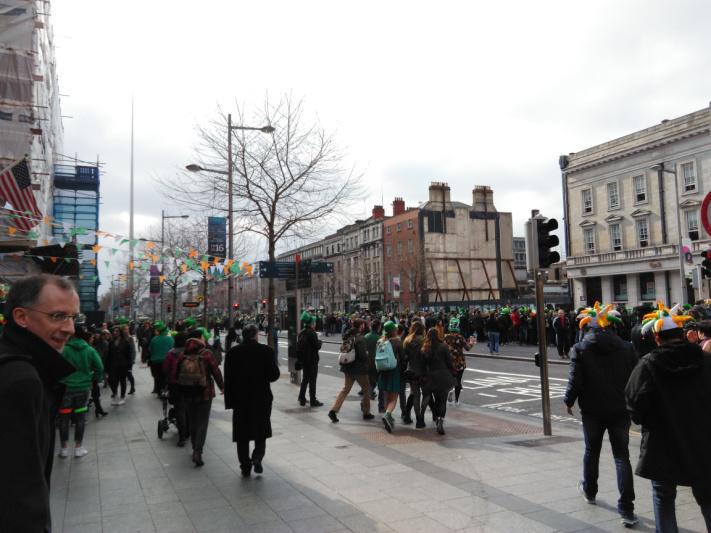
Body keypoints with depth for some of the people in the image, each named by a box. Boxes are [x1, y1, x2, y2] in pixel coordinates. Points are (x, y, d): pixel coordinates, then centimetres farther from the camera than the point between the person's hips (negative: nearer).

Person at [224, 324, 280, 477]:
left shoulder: (232, 352, -3)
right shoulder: (266, 351, -9)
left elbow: (228, 378, -3)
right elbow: (274, 375, -9)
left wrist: (229, 400, 3)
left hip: (240, 399, 1)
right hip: (262, 397, -1)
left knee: (242, 435, 11)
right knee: (261, 431, 14)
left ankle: (245, 466, 14)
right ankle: (257, 457, -5)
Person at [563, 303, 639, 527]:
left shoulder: (580, 348, -9)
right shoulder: (626, 347, -3)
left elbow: (575, 380, -11)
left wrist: (569, 401, 4)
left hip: (592, 410, -1)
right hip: (620, 409, 1)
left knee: (592, 451, 19)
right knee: (622, 456, 5)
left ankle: (589, 491, 39)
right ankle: (627, 509, 1)